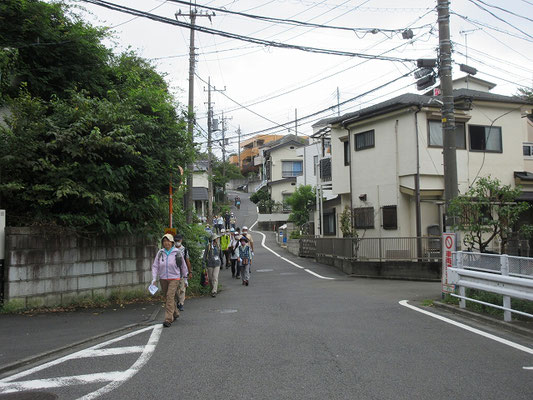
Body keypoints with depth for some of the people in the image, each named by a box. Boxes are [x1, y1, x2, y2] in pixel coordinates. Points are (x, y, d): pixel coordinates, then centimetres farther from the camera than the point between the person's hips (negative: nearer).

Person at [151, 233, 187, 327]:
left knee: (170, 297, -15)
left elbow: (183, 266, 5)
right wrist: (154, 279, -9)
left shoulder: (177, 253, -5)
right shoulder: (160, 253, 0)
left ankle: (168, 319, -15)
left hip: (174, 278, -4)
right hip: (163, 279, 4)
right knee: (167, 298, 14)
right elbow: (155, 266, 0)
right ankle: (175, 314, 35)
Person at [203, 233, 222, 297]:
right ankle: (212, 289, 31)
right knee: (210, 278, 9)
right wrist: (204, 263, -13)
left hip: (217, 264, 1)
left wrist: (221, 261, 27)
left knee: (215, 278, -11)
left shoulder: (218, 246, 3)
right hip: (209, 264, -1)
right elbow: (205, 255, -7)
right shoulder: (208, 246, -8)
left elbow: (220, 254, 17)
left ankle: (214, 292, -11)